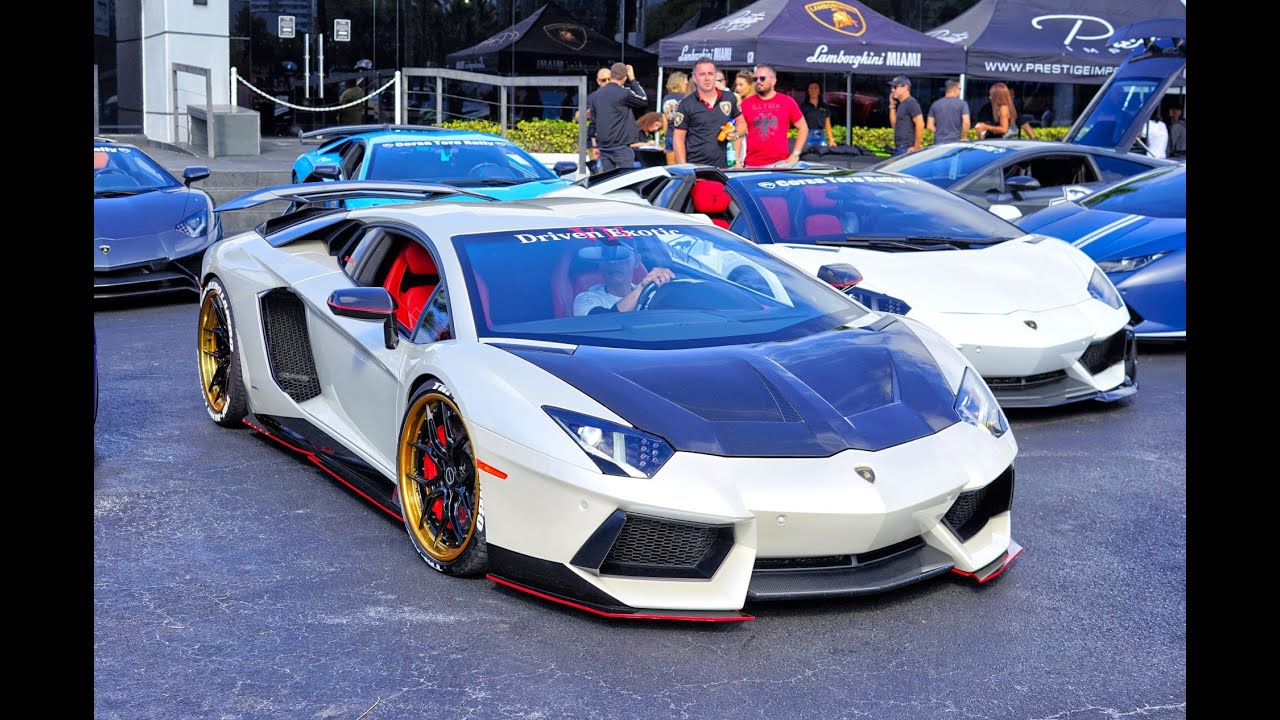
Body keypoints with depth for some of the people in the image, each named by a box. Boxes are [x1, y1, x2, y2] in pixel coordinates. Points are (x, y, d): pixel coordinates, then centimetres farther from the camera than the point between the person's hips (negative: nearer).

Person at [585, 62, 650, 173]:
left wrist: (596, 145, 20)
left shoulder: (595, 94, 9)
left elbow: (593, 120, 13)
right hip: (620, 147, -6)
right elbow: (644, 100, 2)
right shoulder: (623, 93, -12)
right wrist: (633, 80, 7)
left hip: (603, 146, 6)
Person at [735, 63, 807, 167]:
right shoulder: (746, 103, 7)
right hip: (751, 165, 1)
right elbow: (739, 130, 7)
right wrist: (737, 161, -1)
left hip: (780, 163, -1)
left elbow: (803, 128, 10)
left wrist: (795, 155, 0)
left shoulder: (787, 101, 6)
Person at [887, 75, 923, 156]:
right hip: (899, 149, 10)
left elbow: (920, 124, -18)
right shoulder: (900, 104, 19)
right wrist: (892, 105, 14)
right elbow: (894, 124, 20)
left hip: (907, 150, -10)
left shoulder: (911, 102, -10)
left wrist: (916, 147, -19)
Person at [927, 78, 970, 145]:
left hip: (938, 143, 3)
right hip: (955, 142, -3)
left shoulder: (935, 104, 8)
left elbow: (930, 126, 6)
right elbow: (966, 123, -12)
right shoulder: (962, 104, -2)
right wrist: (964, 138, 1)